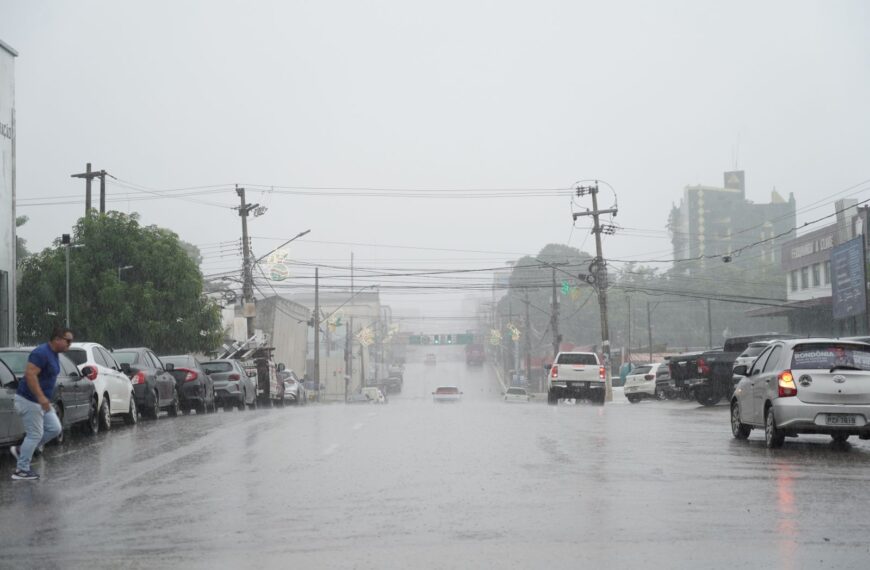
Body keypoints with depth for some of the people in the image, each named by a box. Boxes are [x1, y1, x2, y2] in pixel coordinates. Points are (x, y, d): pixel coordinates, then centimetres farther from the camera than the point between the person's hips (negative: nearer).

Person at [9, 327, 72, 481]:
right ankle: (21, 470, 6)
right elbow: (30, 374, -29)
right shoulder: (41, 353, -21)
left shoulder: (54, 354, 10)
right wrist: (41, 397, -34)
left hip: (41, 401, 10)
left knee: (54, 428, 9)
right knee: (35, 434, -4)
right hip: (29, 400, -10)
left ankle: (21, 450, 19)